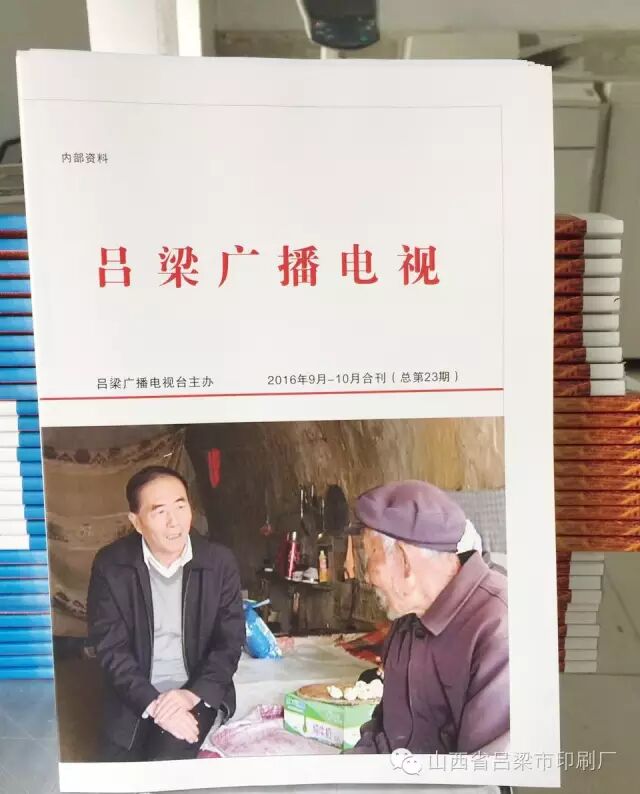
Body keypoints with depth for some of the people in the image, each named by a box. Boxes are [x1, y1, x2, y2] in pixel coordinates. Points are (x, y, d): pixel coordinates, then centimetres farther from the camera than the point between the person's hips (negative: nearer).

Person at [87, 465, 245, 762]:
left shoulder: (220, 561, -8)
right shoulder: (110, 564, -9)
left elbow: (230, 641, -5)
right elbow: (110, 646, -10)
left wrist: (193, 694, -21)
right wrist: (153, 704, -22)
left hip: (199, 693, -1)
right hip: (134, 698, 1)